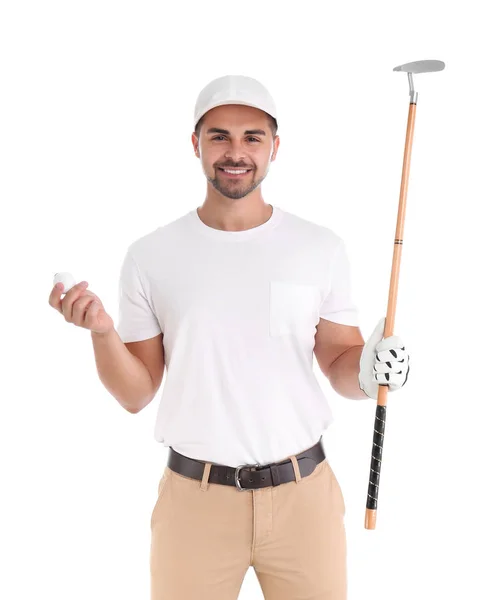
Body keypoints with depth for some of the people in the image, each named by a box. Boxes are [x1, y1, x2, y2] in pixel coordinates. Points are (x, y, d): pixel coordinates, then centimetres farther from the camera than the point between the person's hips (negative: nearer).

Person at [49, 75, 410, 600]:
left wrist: (368, 373, -14)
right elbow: (136, 394, 2)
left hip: (305, 495, 1)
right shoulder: (150, 255, -2)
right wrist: (103, 332, -15)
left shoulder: (321, 248, 0)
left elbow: (339, 365, 7)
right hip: (193, 497, 0)